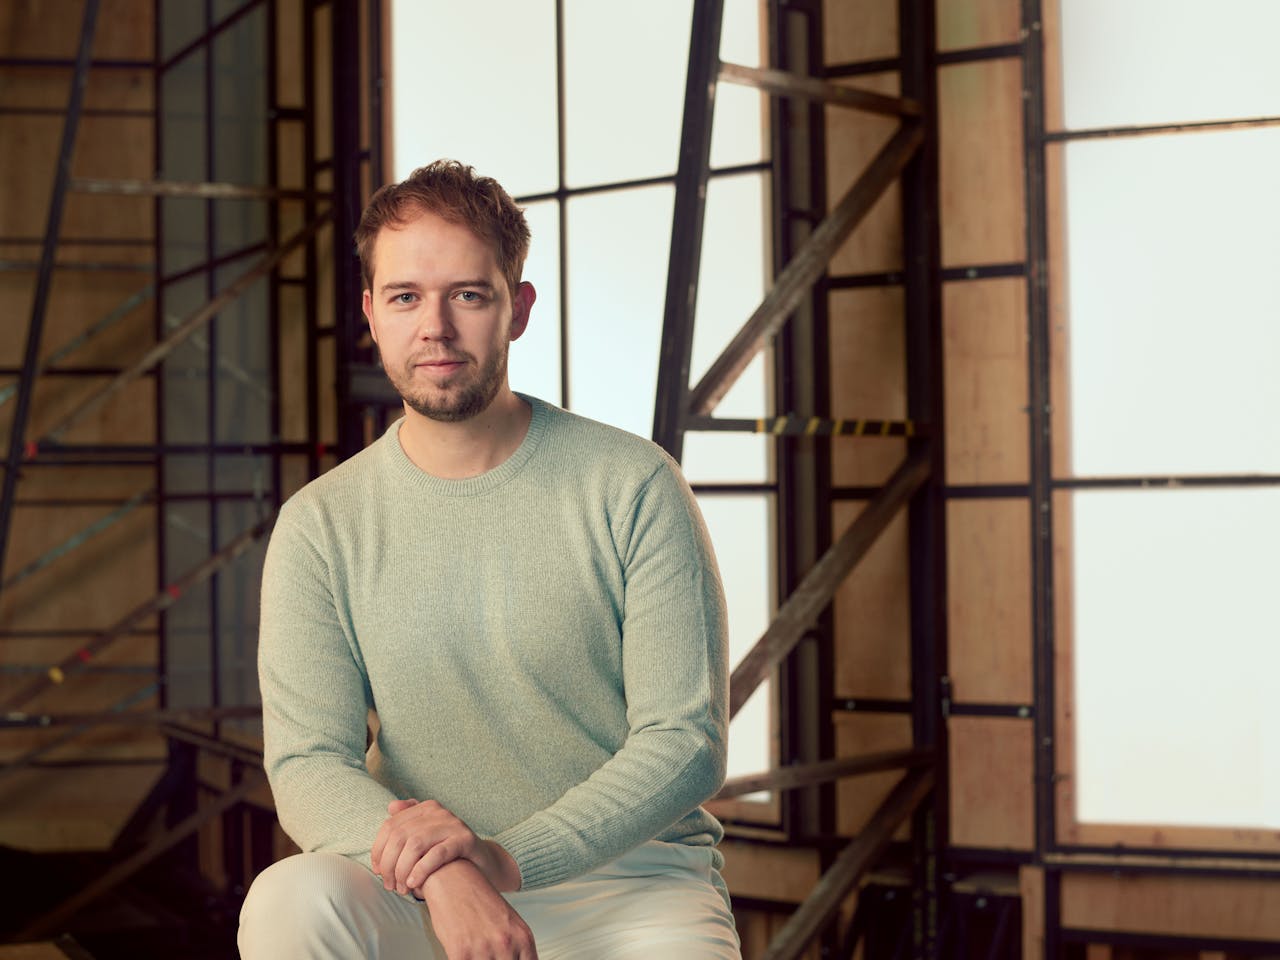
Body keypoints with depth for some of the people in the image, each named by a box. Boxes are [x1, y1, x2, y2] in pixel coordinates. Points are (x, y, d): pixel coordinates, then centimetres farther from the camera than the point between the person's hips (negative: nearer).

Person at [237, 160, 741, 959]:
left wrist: (509, 857, -22)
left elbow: (687, 741, -6)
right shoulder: (320, 526, 3)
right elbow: (307, 765, -5)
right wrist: (440, 871, -26)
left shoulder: (632, 487, -2)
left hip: (628, 880, -2)